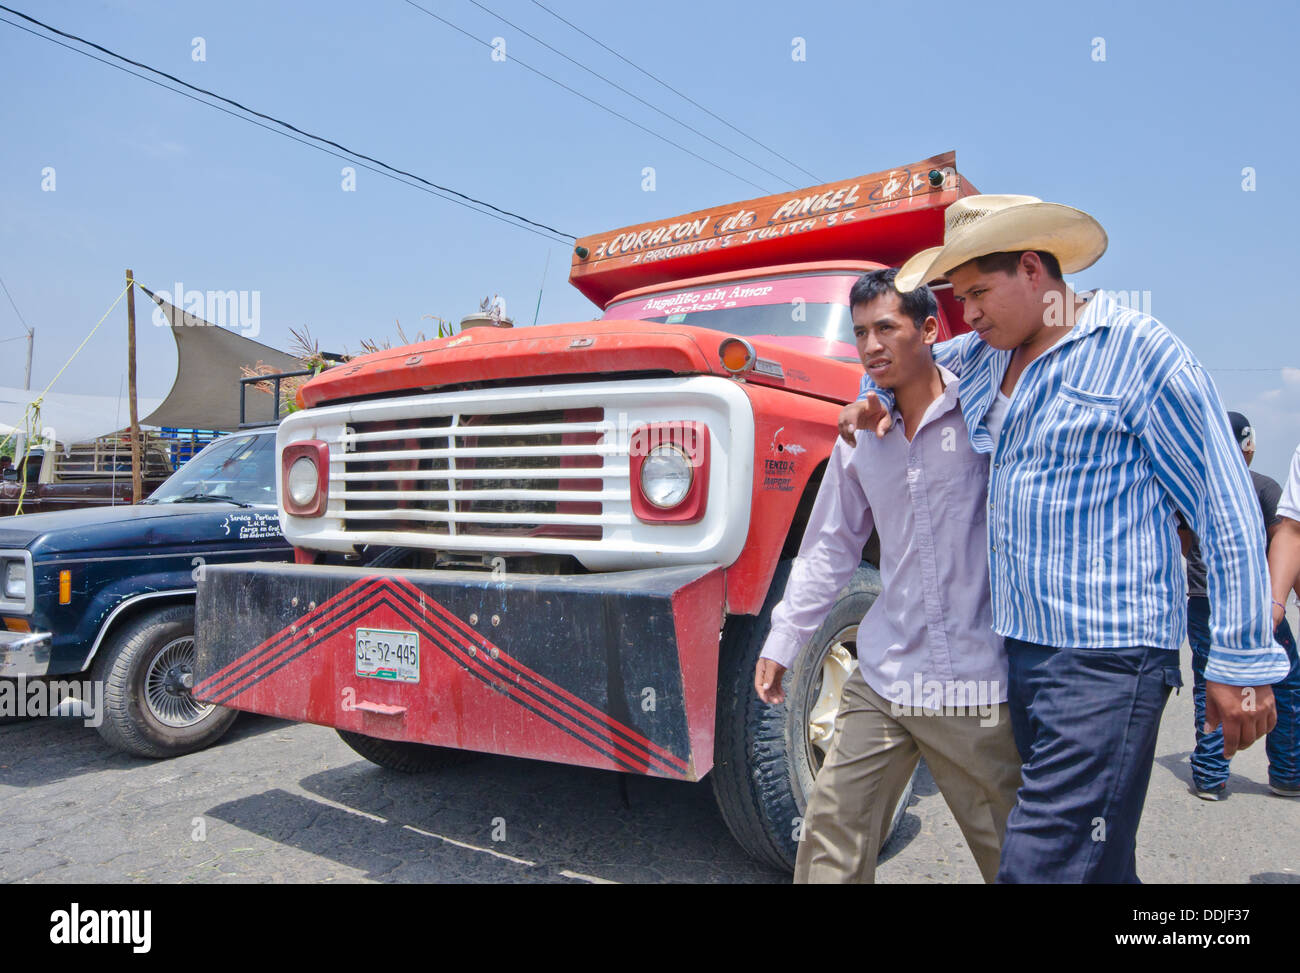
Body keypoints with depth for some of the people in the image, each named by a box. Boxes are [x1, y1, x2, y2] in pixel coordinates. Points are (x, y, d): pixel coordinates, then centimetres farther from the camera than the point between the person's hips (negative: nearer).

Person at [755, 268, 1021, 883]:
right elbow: (829, 548, 15)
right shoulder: (861, 436, 10)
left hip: (975, 689, -4)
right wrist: (781, 643, 14)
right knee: (830, 840, 5)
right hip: (883, 680, 4)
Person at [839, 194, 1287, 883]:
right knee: (1097, 857, 19)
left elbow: (1228, 510, -6)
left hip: (1107, 660, -7)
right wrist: (871, 401, 10)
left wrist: (1242, 662, -7)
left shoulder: (1140, 352, -6)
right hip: (1021, 647, 7)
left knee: (1044, 861, -12)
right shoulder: (980, 357, 13)